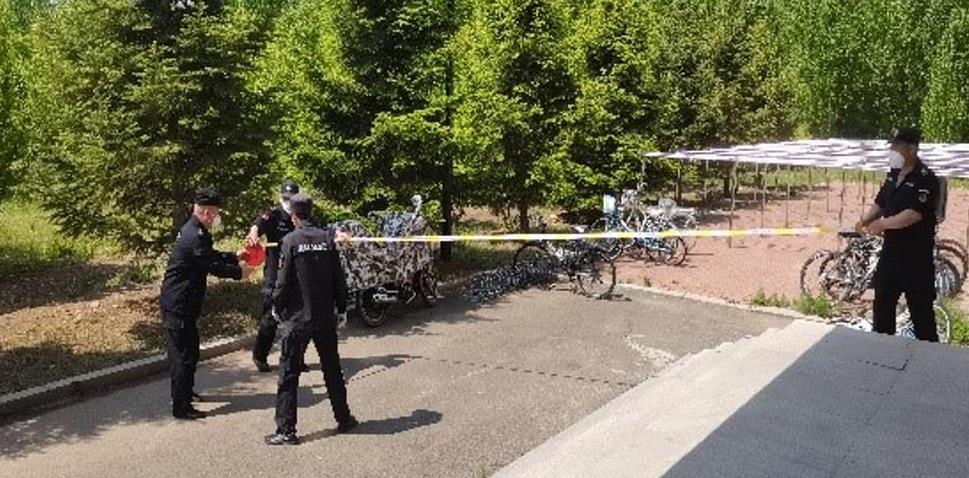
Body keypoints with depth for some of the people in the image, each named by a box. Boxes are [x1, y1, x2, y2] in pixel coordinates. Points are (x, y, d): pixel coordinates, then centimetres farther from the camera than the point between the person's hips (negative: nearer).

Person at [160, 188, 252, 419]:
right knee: (183, 354, -5)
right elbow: (214, 267, -19)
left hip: (180, 303, 11)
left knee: (190, 349, 22)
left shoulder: (193, 231, 12)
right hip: (178, 304, -11)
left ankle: (186, 392, 38)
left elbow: (211, 256, 23)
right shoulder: (196, 236, -22)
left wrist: (235, 256, 17)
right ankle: (181, 407, 1)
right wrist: (240, 272, -5)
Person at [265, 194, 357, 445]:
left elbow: (283, 280, -10)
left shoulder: (291, 241, -11)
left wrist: (277, 308, 6)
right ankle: (344, 419, 26)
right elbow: (339, 278, 2)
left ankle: (286, 430, 4)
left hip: (297, 318, -4)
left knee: (288, 375, 3)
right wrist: (341, 308, 12)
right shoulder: (327, 238, -1)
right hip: (325, 318, 4)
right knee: (332, 370, 16)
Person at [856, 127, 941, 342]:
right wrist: (867, 219, -2)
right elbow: (880, 203, 16)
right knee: (882, 299, 16)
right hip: (891, 247, 8)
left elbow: (915, 213, -26)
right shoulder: (893, 174, 8)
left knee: (920, 304, 1)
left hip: (916, 253, -8)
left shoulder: (925, 178, -17)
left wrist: (884, 224, -28)